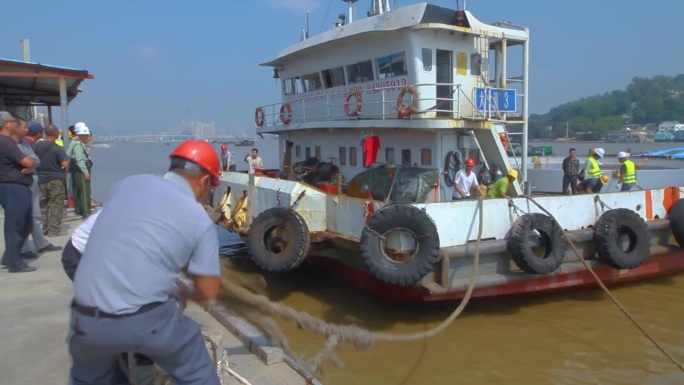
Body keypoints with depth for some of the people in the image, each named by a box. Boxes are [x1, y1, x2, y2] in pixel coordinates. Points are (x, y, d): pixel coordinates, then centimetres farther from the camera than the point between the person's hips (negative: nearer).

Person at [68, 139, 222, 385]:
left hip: (86, 319, 4)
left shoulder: (127, 184, 8)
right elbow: (208, 291, 3)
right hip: (147, 320, -4)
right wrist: (187, 295, 27)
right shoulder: (200, 221, -1)